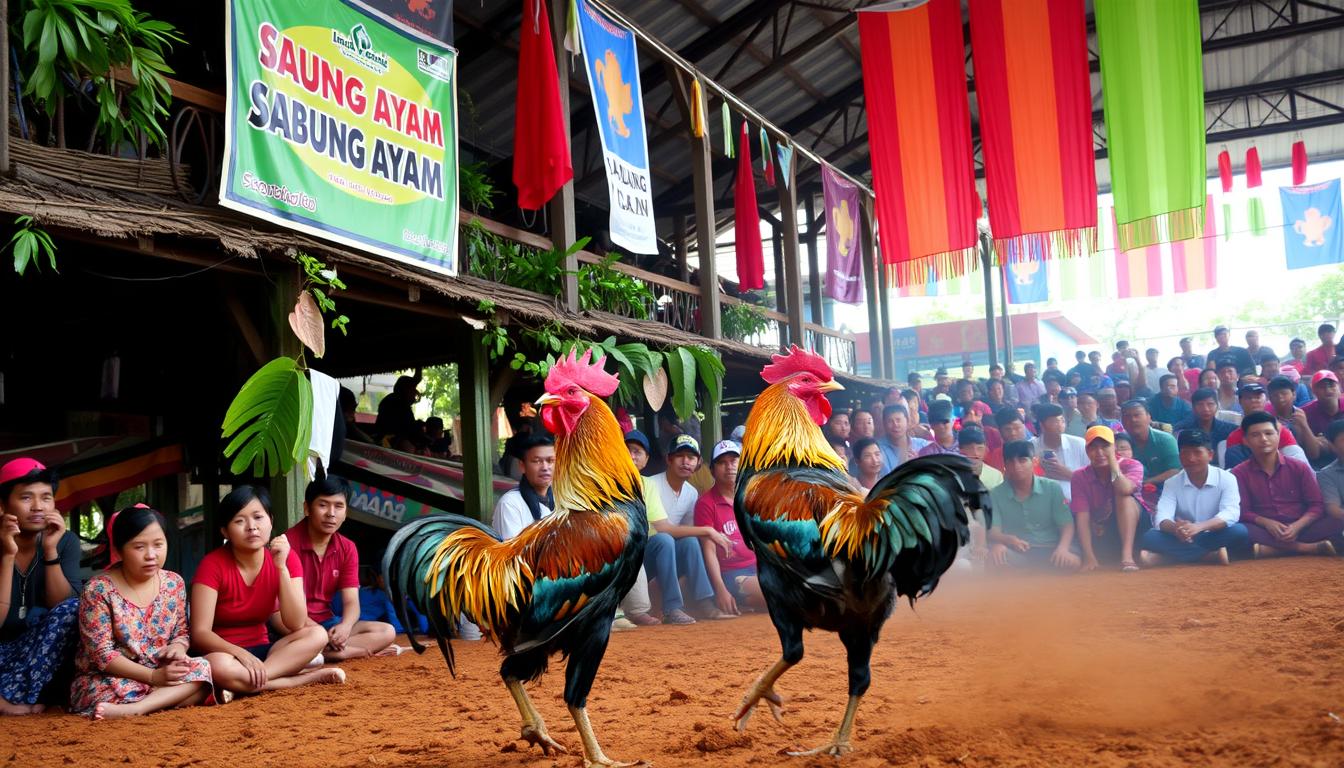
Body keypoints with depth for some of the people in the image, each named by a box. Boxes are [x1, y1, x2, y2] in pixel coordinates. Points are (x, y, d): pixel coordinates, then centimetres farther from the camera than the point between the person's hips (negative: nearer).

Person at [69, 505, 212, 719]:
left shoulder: (174, 583, 3)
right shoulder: (98, 590, -11)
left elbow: (182, 632, 13)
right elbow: (102, 654, -14)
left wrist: (177, 647, -13)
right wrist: (153, 676, -23)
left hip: (161, 674, 6)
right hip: (107, 681, -6)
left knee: (202, 669, -24)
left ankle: (133, 708, -33)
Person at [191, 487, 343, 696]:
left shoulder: (286, 558, -4)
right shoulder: (213, 565, -14)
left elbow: (296, 624, -14)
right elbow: (200, 633, -19)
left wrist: (281, 567, -21)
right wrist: (240, 653, -36)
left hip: (261, 650, 4)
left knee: (317, 635, -21)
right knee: (218, 667, -39)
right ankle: (310, 677, -29)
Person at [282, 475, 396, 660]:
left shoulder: (347, 549, 3)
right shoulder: (289, 543, -15)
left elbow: (352, 602, -3)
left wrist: (345, 627, -28)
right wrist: (320, 633, -29)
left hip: (326, 622, 7)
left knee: (386, 632, -10)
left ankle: (316, 652, -23)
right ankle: (366, 650, -22)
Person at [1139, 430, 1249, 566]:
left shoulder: (1227, 479, -5)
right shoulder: (1171, 483, -2)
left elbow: (1230, 514, -22)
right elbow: (1161, 518, -17)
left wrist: (1199, 527, -41)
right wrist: (1175, 528, -42)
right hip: (1182, 539, 1)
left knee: (1240, 532, -31)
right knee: (1148, 537, -26)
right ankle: (1211, 555, -28)